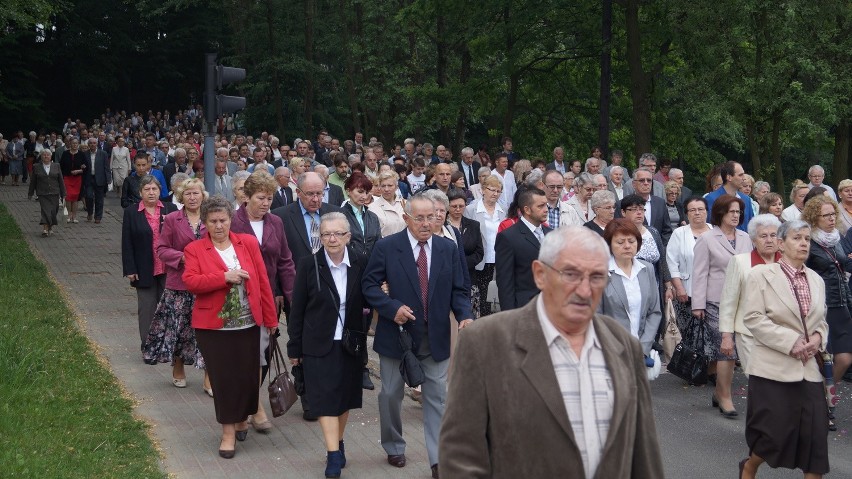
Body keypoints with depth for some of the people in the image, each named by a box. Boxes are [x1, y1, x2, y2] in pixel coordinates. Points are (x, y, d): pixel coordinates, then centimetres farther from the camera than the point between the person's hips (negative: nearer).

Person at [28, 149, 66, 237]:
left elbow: (61, 181, 10)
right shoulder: (36, 167, 5)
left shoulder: (56, 167, 8)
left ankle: (50, 228, 21)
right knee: (45, 211, -14)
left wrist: (63, 194, 8)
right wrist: (30, 193, 13)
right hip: (42, 194, -2)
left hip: (54, 194, 2)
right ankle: (45, 229, -20)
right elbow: (33, 182, 11)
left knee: (53, 212, 3)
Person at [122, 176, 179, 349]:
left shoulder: (170, 210, 3)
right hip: (145, 270, -1)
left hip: (168, 269, 1)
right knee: (147, 309, 3)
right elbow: (127, 244, -1)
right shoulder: (131, 212, 0)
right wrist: (130, 270, -6)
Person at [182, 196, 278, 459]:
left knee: (248, 375, 7)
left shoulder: (248, 243, 4)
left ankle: (241, 419, 32)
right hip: (213, 326, -2)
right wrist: (224, 277, -24)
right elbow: (190, 282, -16)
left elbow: (262, 282, 5)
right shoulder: (194, 250, -1)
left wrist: (270, 318, 4)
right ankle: (228, 431, 11)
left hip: (248, 324, 2)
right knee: (223, 378, -1)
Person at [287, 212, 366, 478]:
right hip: (320, 344, -2)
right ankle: (334, 455, -6)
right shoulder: (309, 265, -7)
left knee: (345, 396, 12)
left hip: (350, 343, 3)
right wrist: (294, 347, -2)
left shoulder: (360, 264, -3)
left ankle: (337, 442, 30)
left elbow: (367, 301, 7)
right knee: (326, 397, -6)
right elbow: (297, 309, -3)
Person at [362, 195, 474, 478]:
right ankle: (394, 447, 35)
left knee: (437, 397, 1)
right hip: (397, 334, -1)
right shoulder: (387, 247, -7)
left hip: (436, 338, 1)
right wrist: (392, 308, -20)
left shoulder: (448, 249, 2)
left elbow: (458, 290, 4)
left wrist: (465, 316, -15)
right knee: (391, 394, 14)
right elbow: (369, 285, -5)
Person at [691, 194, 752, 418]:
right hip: (717, 303, -5)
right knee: (726, 349, -9)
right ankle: (725, 398, 0)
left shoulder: (745, 238, 12)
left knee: (728, 350, 7)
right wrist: (698, 304, -8)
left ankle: (719, 392, 20)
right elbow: (700, 273, -4)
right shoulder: (707, 239, -2)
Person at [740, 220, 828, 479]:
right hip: (775, 367, -5)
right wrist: (790, 342, -16)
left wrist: (818, 337, -2)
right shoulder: (762, 274, -4)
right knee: (777, 431, -3)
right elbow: (753, 318, -11)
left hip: (809, 368, 5)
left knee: (815, 434, -1)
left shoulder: (816, 280, 14)